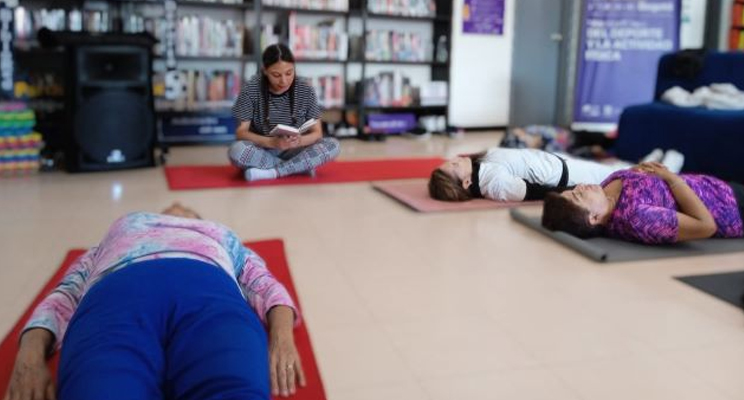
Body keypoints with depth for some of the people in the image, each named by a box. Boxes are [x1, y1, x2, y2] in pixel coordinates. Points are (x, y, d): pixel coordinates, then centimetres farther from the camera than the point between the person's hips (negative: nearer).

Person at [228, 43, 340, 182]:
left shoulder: (306, 91, -9)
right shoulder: (251, 90, -13)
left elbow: (317, 133, -6)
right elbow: (241, 132, -13)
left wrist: (300, 141, -31)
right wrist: (272, 142, -33)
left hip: (293, 151, 2)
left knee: (333, 145, -24)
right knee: (236, 151, -34)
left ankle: (272, 172, -25)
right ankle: (301, 166, -23)